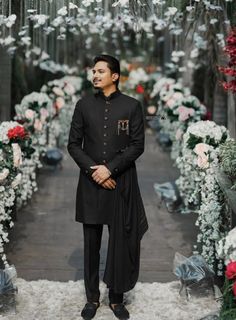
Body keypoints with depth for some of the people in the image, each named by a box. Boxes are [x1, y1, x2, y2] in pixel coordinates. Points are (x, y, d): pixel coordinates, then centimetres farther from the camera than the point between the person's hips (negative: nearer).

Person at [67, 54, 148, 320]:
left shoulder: (131, 106, 0)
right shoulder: (84, 104, 5)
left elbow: (137, 145, -4)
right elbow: (73, 144, 3)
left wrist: (110, 168, -13)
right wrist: (93, 170, -10)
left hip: (121, 183, -1)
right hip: (90, 183, 2)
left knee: (121, 242, 2)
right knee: (91, 242, 7)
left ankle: (117, 298, 16)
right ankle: (92, 297, 19)